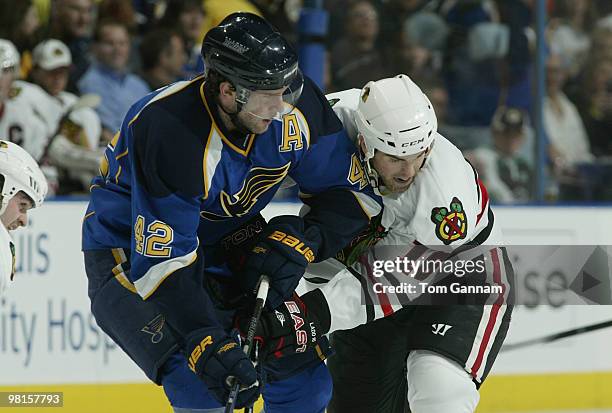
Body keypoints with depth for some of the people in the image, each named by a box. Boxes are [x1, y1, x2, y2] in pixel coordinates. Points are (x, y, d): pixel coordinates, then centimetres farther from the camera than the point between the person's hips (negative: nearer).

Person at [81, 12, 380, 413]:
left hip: (229, 239, 6)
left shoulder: (298, 106, -20)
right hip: (131, 249, -6)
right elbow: (162, 261, -35)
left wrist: (300, 243, -23)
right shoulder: (168, 132, -36)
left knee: (302, 365, 1)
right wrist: (205, 341, -44)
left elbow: (350, 190, -7)